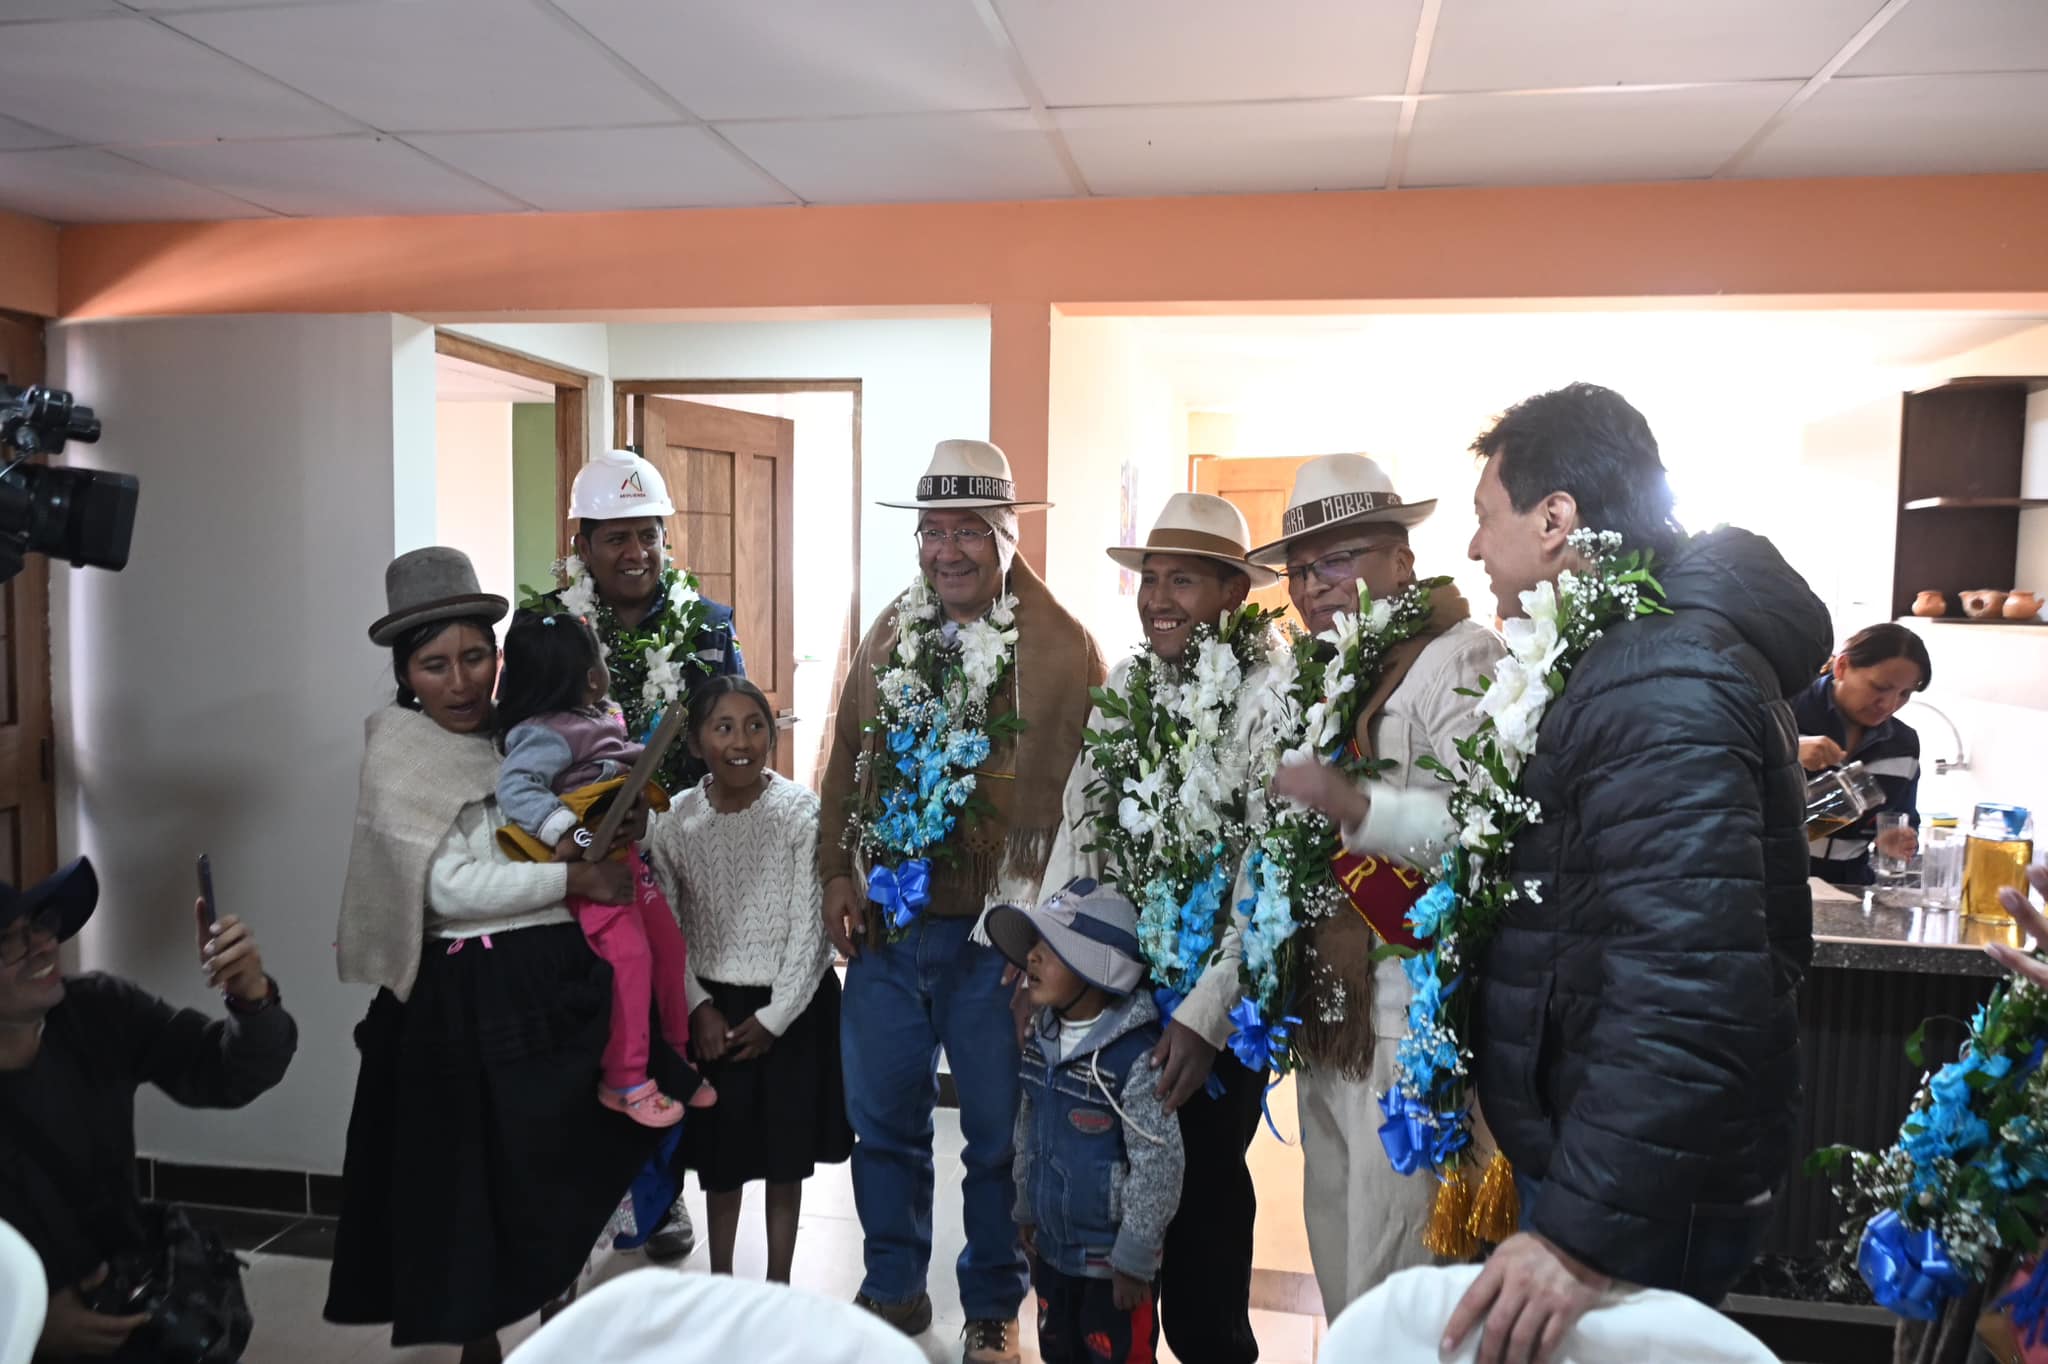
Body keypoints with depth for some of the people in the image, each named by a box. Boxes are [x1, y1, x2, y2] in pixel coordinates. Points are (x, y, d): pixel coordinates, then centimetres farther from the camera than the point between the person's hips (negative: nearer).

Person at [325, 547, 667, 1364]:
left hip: (561, 977, 6)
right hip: (469, 997, -6)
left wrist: (614, 833, -2)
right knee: (479, 1183, 7)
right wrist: (573, 880, -18)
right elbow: (449, 886, -18)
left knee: (568, 1171, 15)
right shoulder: (398, 756, -10)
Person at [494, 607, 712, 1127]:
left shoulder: (598, 719, 10)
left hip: (625, 854, 10)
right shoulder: (547, 733, -17)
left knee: (671, 948, 13)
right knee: (630, 955, -16)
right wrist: (565, 831, -35)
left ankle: (677, 1058, 30)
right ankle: (624, 1082, -2)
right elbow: (515, 786, -28)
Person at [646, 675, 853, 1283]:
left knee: (785, 1152, 11)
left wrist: (773, 1017, -12)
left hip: (792, 1007, -2)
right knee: (719, 1151, 14)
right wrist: (699, 1007, -8)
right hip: (712, 1008, 2)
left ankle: (778, 1288, 28)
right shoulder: (677, 820, -5)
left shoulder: (800, 812, -13)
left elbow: (810, 928, -12)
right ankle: (719, 1279, 34)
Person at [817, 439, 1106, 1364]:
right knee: (883, 1118, 16)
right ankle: (893, 1289, 38)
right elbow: (845, 761, 12)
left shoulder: (1064, 648, -8)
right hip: (886, 923, 5)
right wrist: (837, 874, 4)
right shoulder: (888, 637, 7)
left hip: (999, 934, -4)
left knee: (999, 1132, 10)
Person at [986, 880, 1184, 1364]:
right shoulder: (1043, 1038, -1)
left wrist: (1134, 1259, -16)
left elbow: (1159, 1165, -22)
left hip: (1111, 1260, -7)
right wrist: (1027, 1213, 17)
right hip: (1052, 1248, 8)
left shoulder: (1137, 1056, -26)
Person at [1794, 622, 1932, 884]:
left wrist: (1893, 841, 0)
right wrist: (1787, 750, -25)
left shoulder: (1904, 745, 11)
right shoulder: (1787, 706, -8)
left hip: (1848, 885, 7)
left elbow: (1905, 821, 22)